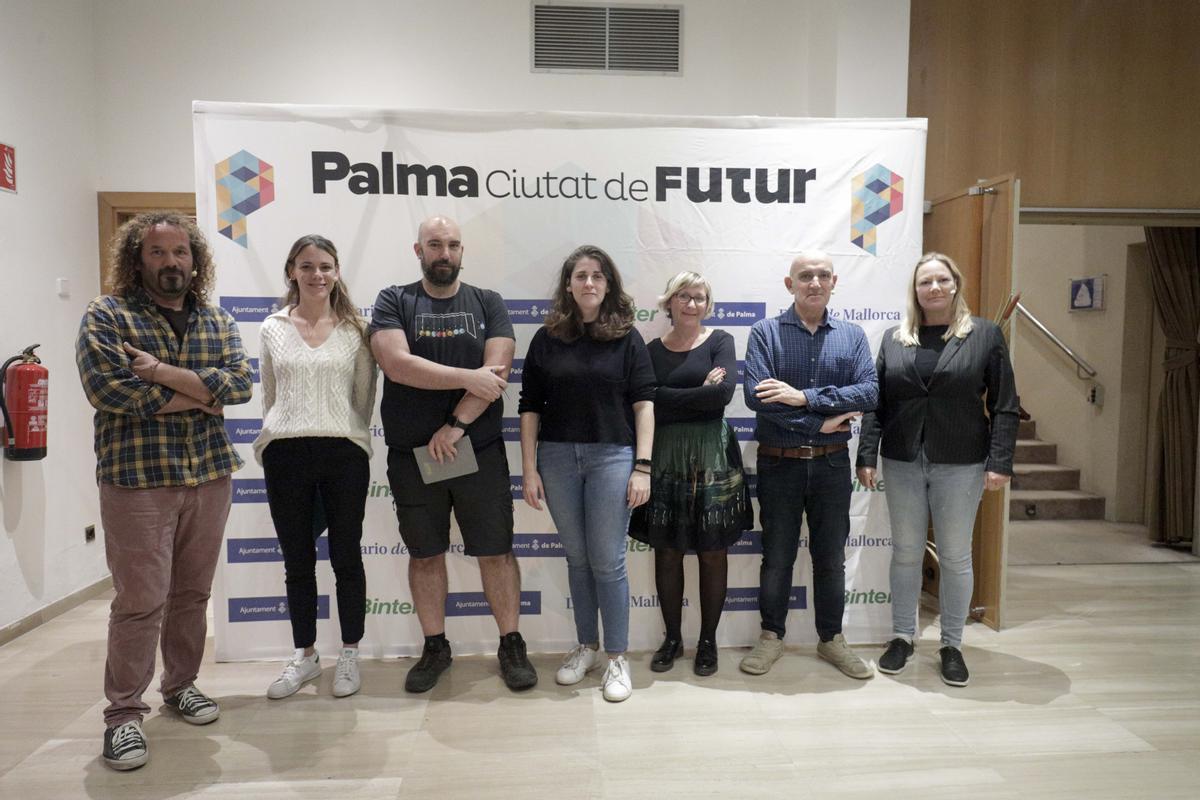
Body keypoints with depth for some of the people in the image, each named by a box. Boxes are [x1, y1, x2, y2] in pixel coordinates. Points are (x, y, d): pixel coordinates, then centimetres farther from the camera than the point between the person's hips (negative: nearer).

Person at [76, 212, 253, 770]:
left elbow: (240, 382, -3)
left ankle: (182, 684, 29)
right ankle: (123, 714, 11)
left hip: (210, 474, 4)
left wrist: (164, 374, -15)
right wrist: (202, 396, -9)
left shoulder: (219, 322, 11)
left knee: (193, 592, 13)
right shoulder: (105, 316, 0)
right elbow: (105, 388, -15)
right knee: (141, 600, -2)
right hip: (137, 478, -4)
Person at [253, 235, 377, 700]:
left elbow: (364, 397, 6)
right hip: (286, 455, 2)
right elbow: (270, 397, 15)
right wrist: (275, 441, 14)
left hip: (344, 453, -2)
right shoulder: (273, 329, 8)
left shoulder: (355, 330, 3)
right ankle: (305, 656, 27)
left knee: (346, 558, 6)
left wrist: (349, 441, 7)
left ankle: (349, 655, 22)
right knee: (297, 562, 11)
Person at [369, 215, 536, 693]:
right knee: (424, 554, 11)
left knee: (496, 551, 5)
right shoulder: (393, 302, 3)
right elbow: (397, 365, -14)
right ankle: (435, 648, 27)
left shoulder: (488, 304, 5)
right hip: (411, 455, 1)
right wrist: (469, 378, -14)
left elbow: (497, 371, -8)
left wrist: (456, 426, -16)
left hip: (480, 451, 0)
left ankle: (511, 645, 20)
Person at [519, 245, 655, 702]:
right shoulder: (547, 340, 5)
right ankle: (586, 647, 29)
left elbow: (643, 404, -1)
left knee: (607, 561, 1)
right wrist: (529, 469, 0)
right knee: (576, 557, 12)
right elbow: (530, 407, 5)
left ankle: (617, 657, 17)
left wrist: (642, 467, -8)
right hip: (557, 457, 2)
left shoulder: (627, 338, 2)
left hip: (611, 456, -2)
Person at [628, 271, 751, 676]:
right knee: (667, 551, 8)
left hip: (712, 456, -2)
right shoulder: (652, 350, 6)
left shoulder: (719, 341, 1)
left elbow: (724, 392, -15)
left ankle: (708, 640, 22)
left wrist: (673, 400, -10)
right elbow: (651, 400, -9)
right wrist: (701, 392, -12)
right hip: (665, 457, 2)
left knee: (712, 551, 6)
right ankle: (672, 638, 24)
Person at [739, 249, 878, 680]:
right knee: (776, 555, 10)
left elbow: (869, 392, -10)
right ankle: (771, 636, 27)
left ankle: (831, 638, 30)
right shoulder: (765, 332, -4)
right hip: (779, 462, -2)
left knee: (831, 557, 14)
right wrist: (820, 422, -17)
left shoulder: (852, 336, 4)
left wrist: (804, 397, -20)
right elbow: (755, 395, -18)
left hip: (831, 463, 2)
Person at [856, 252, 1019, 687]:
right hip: (903, 462, 2)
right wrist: (866, 455, -1)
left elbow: (1005, 405, -2)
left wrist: (999, 462, -9)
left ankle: (952, 645, 24)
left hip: (960, 465, -2)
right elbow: (875, 402, 5)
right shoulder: (894, 338, 6)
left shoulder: (985, 335, 0)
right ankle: (902, 636, 25)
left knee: (955, 556, 8)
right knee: (906, 552, 11)